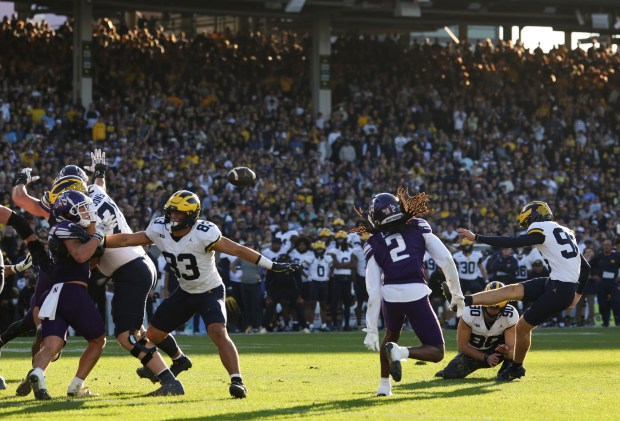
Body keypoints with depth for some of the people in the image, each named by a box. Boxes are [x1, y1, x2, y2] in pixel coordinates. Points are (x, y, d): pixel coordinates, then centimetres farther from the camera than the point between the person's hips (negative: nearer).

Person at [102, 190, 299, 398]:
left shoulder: (203, 234, -28)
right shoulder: (160, 230, -12)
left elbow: (237, 250, -25)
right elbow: (127, 240, -6)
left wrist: (272, 266, -26)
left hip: (210, 292, -6)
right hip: (185, 293, 6)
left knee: (218, 332, -30)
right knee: (153, 334, 12)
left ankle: (237, 381, -30)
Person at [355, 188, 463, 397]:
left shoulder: (375, 244, 9)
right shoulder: (418, 228, 8)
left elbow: (374, 293, 4)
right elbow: (446, 260, 2)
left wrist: (371, 330, 4)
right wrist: (456, 293, 15)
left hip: (390, 295, 3)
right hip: (416, 295, -3)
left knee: (391, 336, 35)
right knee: (436, 352, 8)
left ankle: (384, 384, 29)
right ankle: (401, 352, -19)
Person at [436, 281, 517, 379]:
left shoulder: (510, 316, -25)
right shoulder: (470, 313, -28)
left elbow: (512, 349, -26)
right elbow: (462, 346, -19)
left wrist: (507, 352, -51)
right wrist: (486, 358, -28)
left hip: (496, 349, 0)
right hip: (473, 352, 0)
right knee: (450, 374, -22)